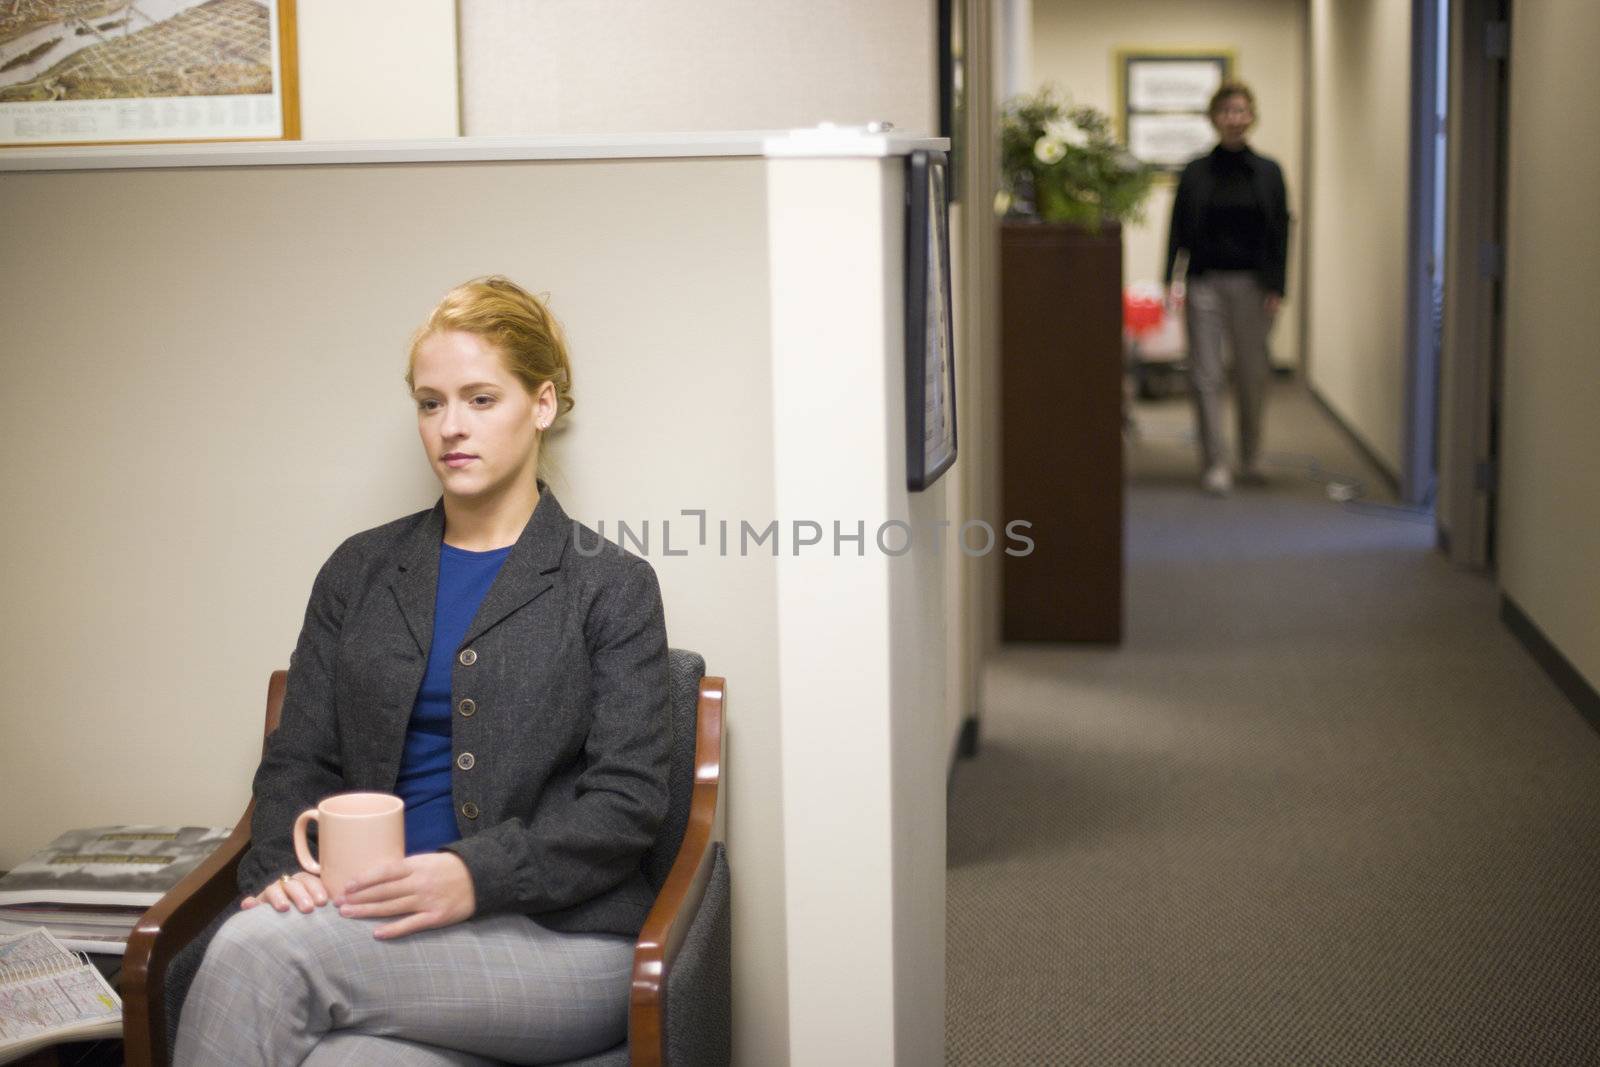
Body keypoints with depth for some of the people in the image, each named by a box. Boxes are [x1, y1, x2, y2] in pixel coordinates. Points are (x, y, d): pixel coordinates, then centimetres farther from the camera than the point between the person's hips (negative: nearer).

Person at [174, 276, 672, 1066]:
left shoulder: (610, 586, 6)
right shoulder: (359, 572, 18)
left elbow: (627, 800, -3)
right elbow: (298, 761, 14)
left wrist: (477, 876, -19)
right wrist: (281, 869, -8)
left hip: (559, 938, -3)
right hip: (376, 927, 3)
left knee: (257, 948, -29)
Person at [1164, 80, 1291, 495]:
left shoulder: (1268, 173, 5)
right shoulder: (1196, 172, 4)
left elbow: (1280, 233, 4)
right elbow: (1178, 229, 2)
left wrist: (1276, 288, -4)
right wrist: (1172, 281, -10)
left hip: (1252, 285, 1)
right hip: (1205, 284, -1)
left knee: (1253, 375, 6)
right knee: (1206, 376, -4)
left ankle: (1251, 461, 21)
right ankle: (1215, 465, -1)